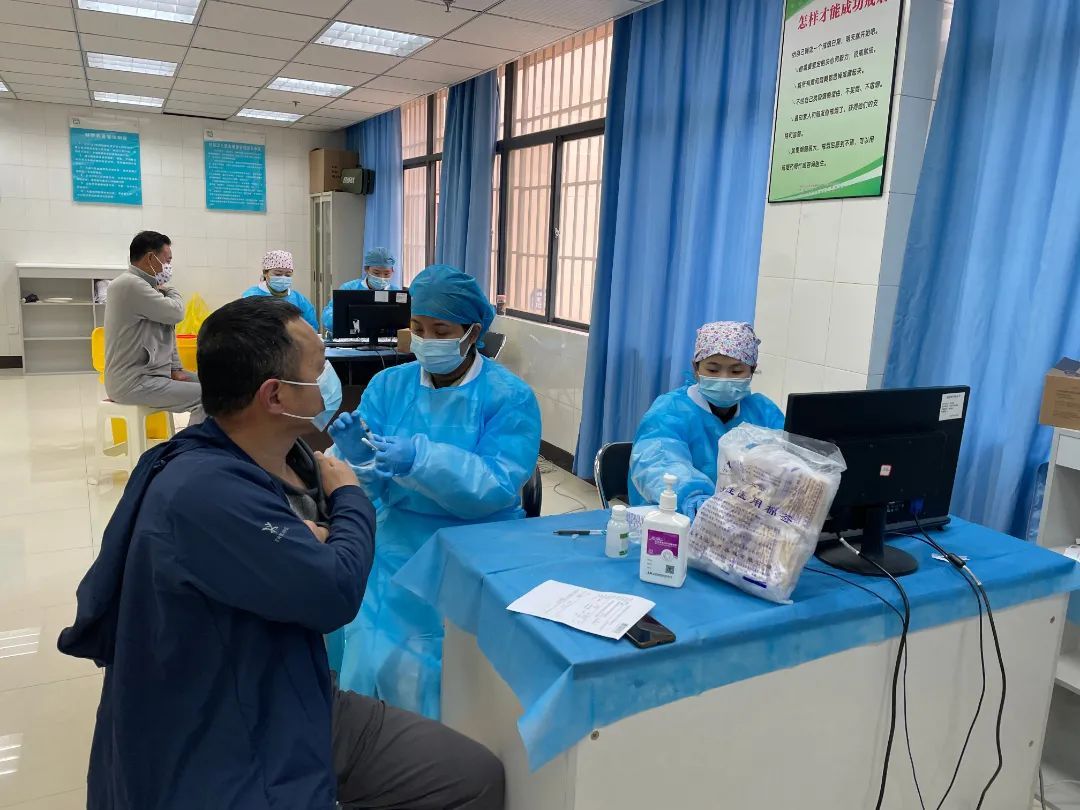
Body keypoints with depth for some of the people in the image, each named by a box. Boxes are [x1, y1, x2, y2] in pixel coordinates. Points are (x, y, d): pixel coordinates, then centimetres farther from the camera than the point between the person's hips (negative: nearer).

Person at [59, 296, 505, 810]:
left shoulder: (288, 456, 1)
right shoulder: (205, 491, -28)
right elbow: (336, 593, -27)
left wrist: (317, 547, -14)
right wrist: (348, 497, -9)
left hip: (294, 710, 8)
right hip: (219, 767, -8)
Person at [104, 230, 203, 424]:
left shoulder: (149, 286, 15)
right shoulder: (129, 284, -17)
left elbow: (166, 331, 17)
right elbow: (175, 313, -18)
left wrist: (175, 369, 8)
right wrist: (170, 290, 3)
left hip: (151, 372, 10)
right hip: (132, 383, -10)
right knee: (206, 398, -22)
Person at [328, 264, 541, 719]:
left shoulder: (510, 397, -7)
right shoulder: (387, 386, 3)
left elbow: (498, 487, -18)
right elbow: (368, 486, -1)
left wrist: (422, 459, -31)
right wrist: (355, 456, -24)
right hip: (400, 547, 4)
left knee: (440, 677, -10)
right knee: (376, 666, -6)